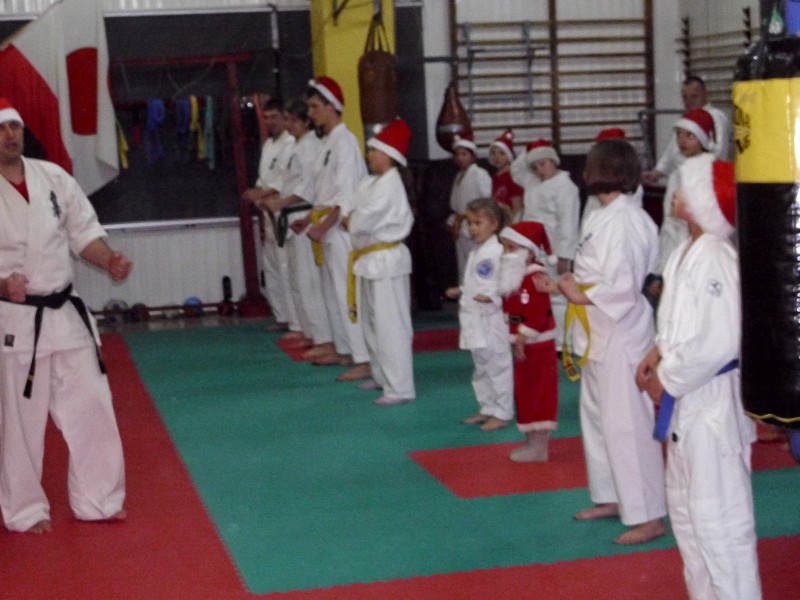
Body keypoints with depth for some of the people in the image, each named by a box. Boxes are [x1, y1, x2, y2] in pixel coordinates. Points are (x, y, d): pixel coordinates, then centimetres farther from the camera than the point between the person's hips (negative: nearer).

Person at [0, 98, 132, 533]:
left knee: (91, 407, 9)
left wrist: (109, 261, -9)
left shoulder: (53, 178, 3)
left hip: (65, 313, 5)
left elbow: (83, 231, 10)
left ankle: (96, 501, 24)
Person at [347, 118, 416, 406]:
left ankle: (400, 388, -5)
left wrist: (351, 222, -2)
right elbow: (357, 215, 15)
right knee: (371, 322, 19)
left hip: (386, 260, -10)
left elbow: (363, 223, -21)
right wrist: (355, 221, -5)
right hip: (370, 259, 10)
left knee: (390, 325, -8)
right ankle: (382, 375, 33)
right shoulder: (374, 183, 12)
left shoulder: (388, 185, -18)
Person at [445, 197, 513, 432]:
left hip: (492, 318, -10)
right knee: (481, 367, 18)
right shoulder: (475, 252, 15)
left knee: (497, 364, -2)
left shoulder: (498, 252, -15)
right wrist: (460, 292, 11)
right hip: (475, 320, 10)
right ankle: (487, 408, 29)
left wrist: (492, 297, -30)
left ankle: (502, 413, 6)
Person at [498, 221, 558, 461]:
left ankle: (539, 447, 3)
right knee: (524, 392, 15)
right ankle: (532, 442, 25)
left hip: (536, 344, -10)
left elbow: (537, 313, -26)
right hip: (522, 343, 10)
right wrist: (516, 339, 13)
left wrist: (523, 339, -25)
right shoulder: (516, 277, 12)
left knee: (539, 392, -3)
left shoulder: (536, 277, -19)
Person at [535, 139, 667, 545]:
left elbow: (622, 286, -24)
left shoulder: (623, 221, -19)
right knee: (596, 416, 19)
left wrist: (579, 296, -12)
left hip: (619, 335, -11)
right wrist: (563, 286, 8)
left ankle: (648, 516, 0)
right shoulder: (607, 217, 11)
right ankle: (612, 498, 33)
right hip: (600, 335, 11)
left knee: (626, 424, -7)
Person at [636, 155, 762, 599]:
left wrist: (667, 380, -15)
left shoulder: (714, 259, -22)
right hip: (688, 397, 11)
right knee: (685, 506, 21)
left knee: (719, 514, -4)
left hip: (713, 400, -11)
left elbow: (717, 342, -27)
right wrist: (659, 353, 6)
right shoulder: (689, 252, 8)